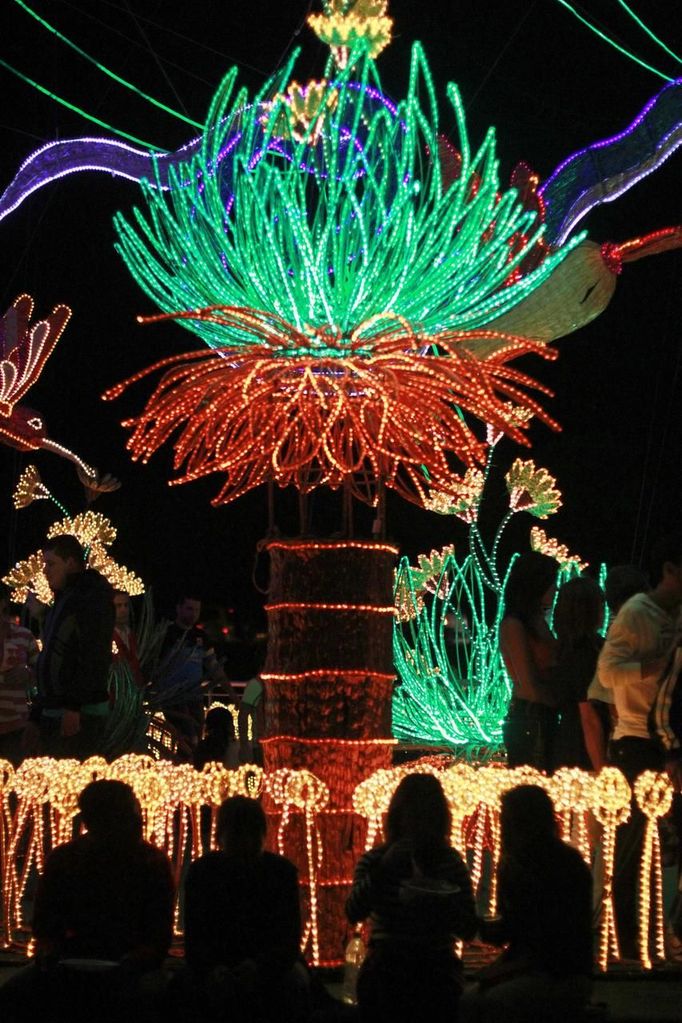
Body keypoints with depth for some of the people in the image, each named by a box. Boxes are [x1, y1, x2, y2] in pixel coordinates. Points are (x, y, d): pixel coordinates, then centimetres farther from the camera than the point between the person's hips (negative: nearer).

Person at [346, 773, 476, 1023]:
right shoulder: (375, 860, -1)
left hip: (438, 977, 1)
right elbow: (353, 913, -16)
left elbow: (468, 930, -1)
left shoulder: (451, 862, 2)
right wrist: (385, 868, -25)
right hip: (385, 976, -1)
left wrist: (444, 905, -20)